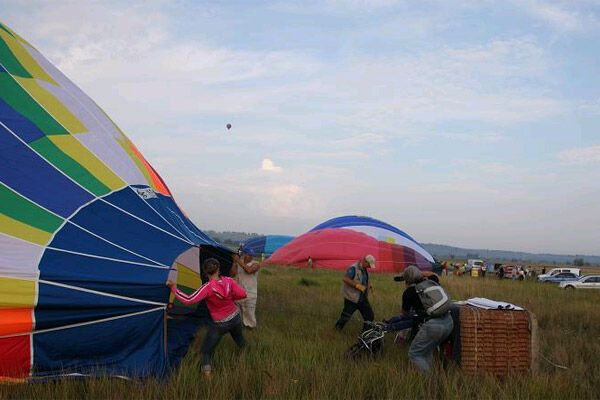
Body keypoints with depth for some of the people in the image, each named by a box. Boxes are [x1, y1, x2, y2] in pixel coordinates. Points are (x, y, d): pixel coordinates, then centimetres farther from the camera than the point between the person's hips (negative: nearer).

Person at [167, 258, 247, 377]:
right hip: (235, 318, 4)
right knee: (240, 341, 33)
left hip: (220, 324, -4)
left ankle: (207, 374, 3)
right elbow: (243, 294, -12)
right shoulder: (228, 281, -16)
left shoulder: (207, 288, -28)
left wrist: (174, 288, -22)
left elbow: (188, 300, -31)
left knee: (207, 349, 13)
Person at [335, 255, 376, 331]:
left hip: (363, 298, 8)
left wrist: (369, 285, 8)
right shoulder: (353, 268, -19)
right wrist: (357, 285, -29)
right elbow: (345, 279, -27)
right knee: (346, 316, 3)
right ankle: (337, 329, 26)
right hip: (352, 299, -8)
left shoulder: (364, 269, 9)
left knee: (370, 316, 7)